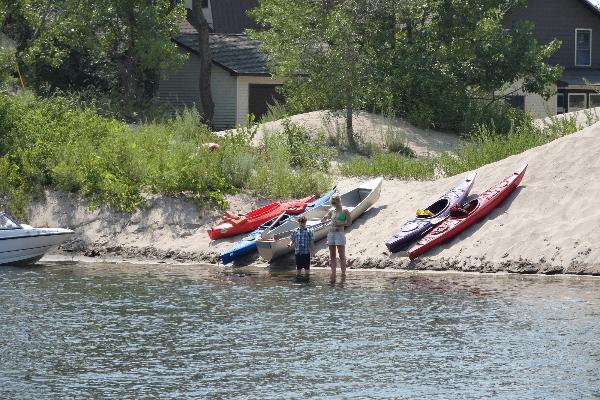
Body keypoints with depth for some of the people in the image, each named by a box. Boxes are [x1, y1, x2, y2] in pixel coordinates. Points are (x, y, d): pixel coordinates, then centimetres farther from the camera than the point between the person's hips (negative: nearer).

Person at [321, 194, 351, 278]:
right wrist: (326, 217, -4)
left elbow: (349, 222, -6)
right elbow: (323, 220, 18)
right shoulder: (332, 211, 14)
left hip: (340, 233, -6)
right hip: (331, 233, 6)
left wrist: (340, 224, -16)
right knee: (332, 255, 5)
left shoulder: (344, 211, -2)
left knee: (341, 255, -6)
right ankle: (333, 273, 7)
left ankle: (343, 273, -4)